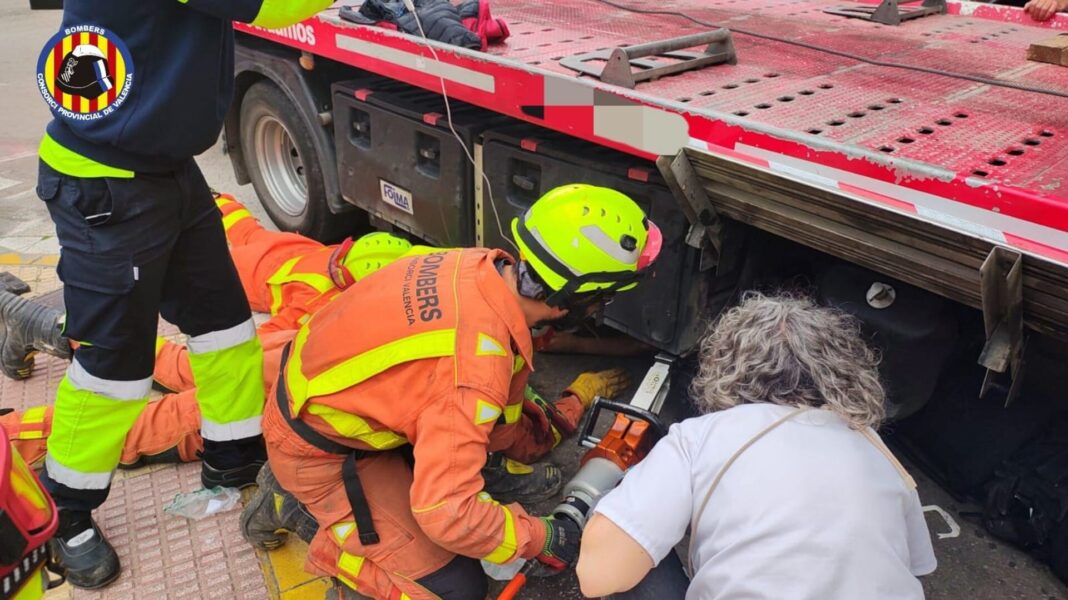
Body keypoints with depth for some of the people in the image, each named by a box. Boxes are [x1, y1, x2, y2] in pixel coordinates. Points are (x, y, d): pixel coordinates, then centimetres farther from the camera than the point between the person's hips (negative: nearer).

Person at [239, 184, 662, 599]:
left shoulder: (485, 267, -12)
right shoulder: (477, 365, -36)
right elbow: (445, 513, -32)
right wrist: (545, 539, -19)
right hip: (319, 452, -8)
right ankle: (298, 509, 5)